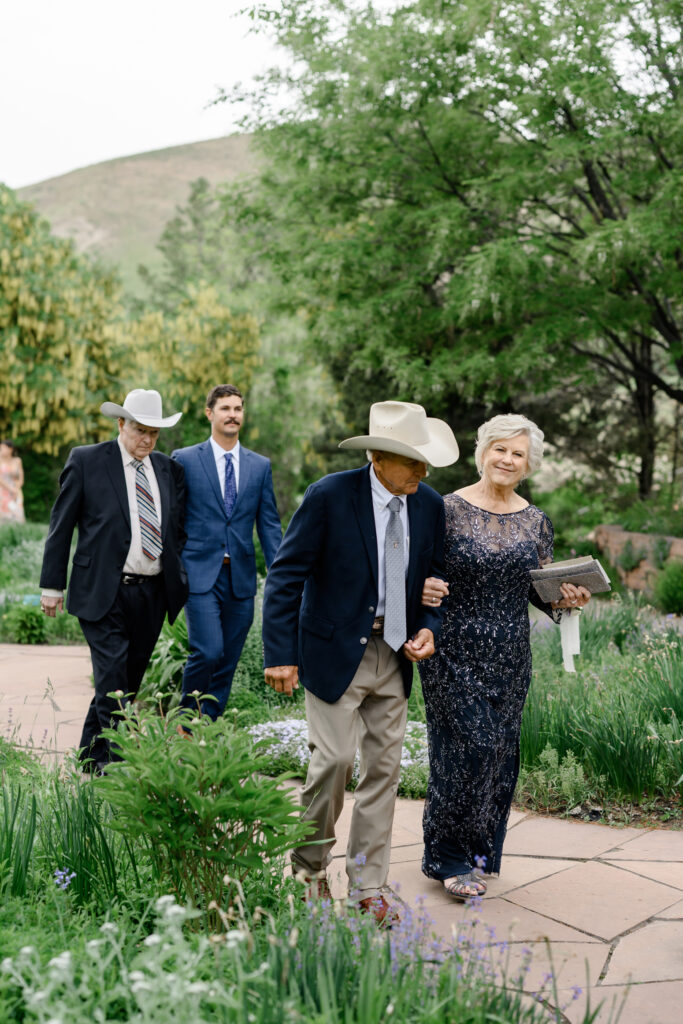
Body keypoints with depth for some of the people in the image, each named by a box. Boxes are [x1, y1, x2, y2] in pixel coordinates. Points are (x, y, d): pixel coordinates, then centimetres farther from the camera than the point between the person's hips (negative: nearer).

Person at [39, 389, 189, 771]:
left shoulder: (170, 470, 11)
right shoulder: (86, 461, -1)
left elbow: (178, 531, 17)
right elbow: (61, 527, 1)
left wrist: (182, 580, 5)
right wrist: (53, 585, 0)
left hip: (153, 595, 5)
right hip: (104, 594, -5)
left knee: (129, 682, 11)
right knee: (113, 686, -11)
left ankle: (90, 760, 28)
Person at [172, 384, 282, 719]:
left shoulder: (260, 466, 11)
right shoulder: (184, 460, 2)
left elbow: (269, 525, 11)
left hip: (241, 578, 4)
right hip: (200, 575, -3)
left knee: (227, 663, 5)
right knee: (208, 652, -16)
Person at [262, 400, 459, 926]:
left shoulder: (429, 504, 2)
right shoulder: (329, 496, -14)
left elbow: (433, 576, 16)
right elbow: (285, 576, -12)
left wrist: (429, 627, -3)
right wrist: (281, 655, -15)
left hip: (395, 655, 5)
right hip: (335, 653, -5)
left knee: (384, 768, 7)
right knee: (334, 760, -7)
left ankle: (368, 886, 18)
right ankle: (310, 867, 18)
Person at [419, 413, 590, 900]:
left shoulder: (537, 522, 8)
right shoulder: (448, 509, -5)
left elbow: (539, 590, 14)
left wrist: (566, 598, -6)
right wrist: (422, 588, -25)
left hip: (510, 656, 5)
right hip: (455, 652, -4)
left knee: (501, 747, 8)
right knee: (468, 743, -9)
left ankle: (479, 847, 25)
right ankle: (448, 856, 5)